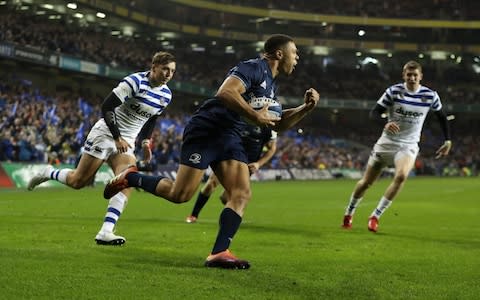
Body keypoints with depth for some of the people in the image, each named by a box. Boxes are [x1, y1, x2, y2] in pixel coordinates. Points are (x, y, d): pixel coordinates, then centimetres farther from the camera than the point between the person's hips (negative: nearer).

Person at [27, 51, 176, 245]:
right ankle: (49, 173, 31)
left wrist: (145, 141, 9)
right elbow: (107, 106, -20)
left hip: (126, 143, 5)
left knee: (127, 183, -19)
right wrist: (117, 138, -20)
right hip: (105, 134, -5)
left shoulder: (166, 95, 3)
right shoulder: (135, 81, -18)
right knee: (78, 182, -1)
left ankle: (105, 233, -22)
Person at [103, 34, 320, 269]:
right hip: (206, 132, -9)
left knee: (242, 194, -8)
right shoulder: (254, 68, -11)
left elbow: (278, 124, 27)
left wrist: (306, 107, 14)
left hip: (230, 138, 9)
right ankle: (131, 178, 14)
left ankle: (219, 253, -11)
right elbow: (225, 93, -28)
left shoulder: (271, 86, 20)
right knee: (180, 194, -9)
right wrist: (254, 116, -23)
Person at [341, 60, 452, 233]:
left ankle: (375, 216, -17)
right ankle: (349, 213, 31)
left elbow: (441, 117, 12)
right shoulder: (393, 91, -9)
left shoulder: (430, 96, -4)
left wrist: (448, 141, 6)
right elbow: (374, 113, -10)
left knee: (401, 176, -29)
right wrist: (385, 123, -31)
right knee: (366, 182, 5)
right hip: (386, 143, 0)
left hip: (408, 146, 0)